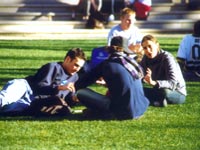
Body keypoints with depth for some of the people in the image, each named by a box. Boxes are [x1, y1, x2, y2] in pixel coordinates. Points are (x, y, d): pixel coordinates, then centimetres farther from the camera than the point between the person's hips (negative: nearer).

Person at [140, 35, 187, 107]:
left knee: (164, 92, -39)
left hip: (178, 94, -6)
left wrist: (154, 83, -51)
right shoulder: (146, 58, -2)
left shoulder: (167, 58, -22)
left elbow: (173, 83, -35)